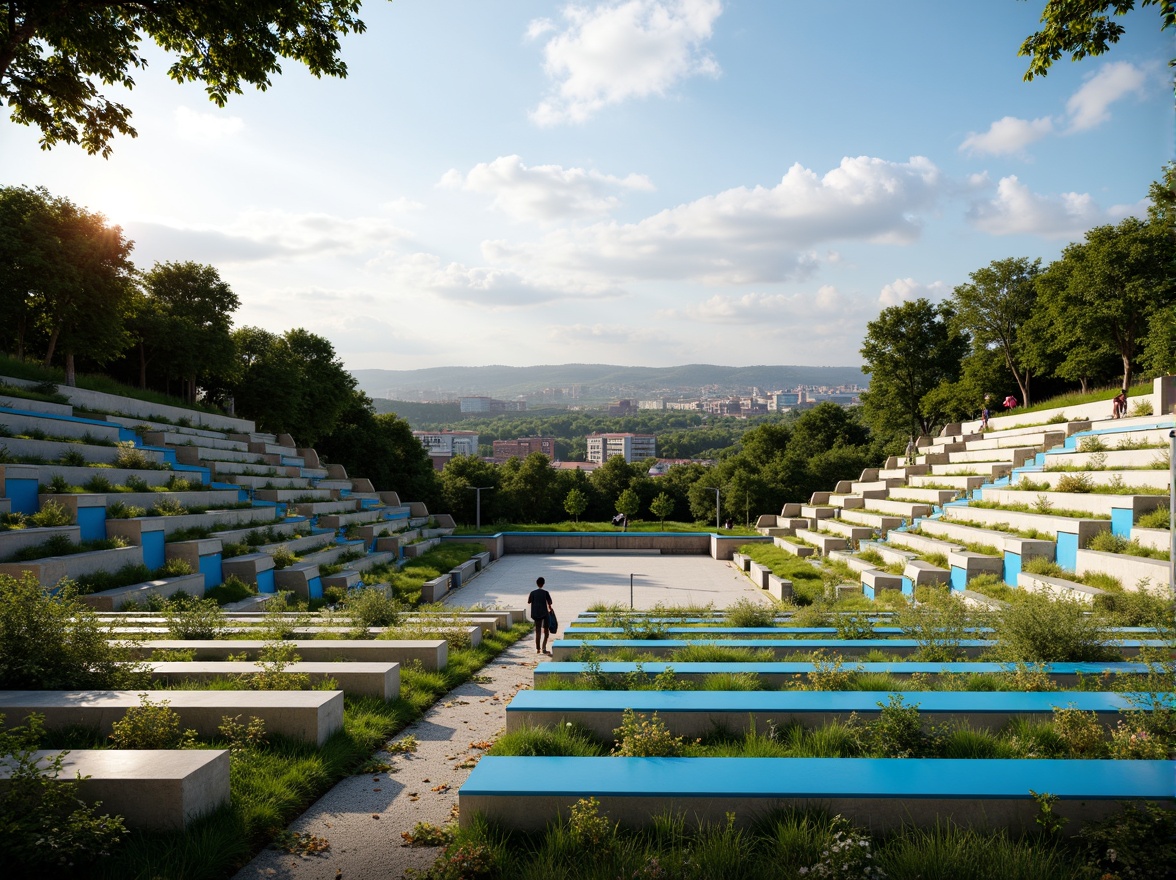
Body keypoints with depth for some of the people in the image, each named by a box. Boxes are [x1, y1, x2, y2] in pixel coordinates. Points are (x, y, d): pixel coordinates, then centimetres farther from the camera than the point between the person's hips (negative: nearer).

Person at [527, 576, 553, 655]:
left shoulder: (533, 592, -1)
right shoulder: (545, 592, -7)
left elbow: (529, 602, 7)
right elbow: (549, 603, -8)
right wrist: (550, 609, 11)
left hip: (536, 614, 3)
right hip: (544, 614, -2)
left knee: (538, 632, 9)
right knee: (546, 632, 6)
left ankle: (538, 649, 12)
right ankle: (543, 648, -4)